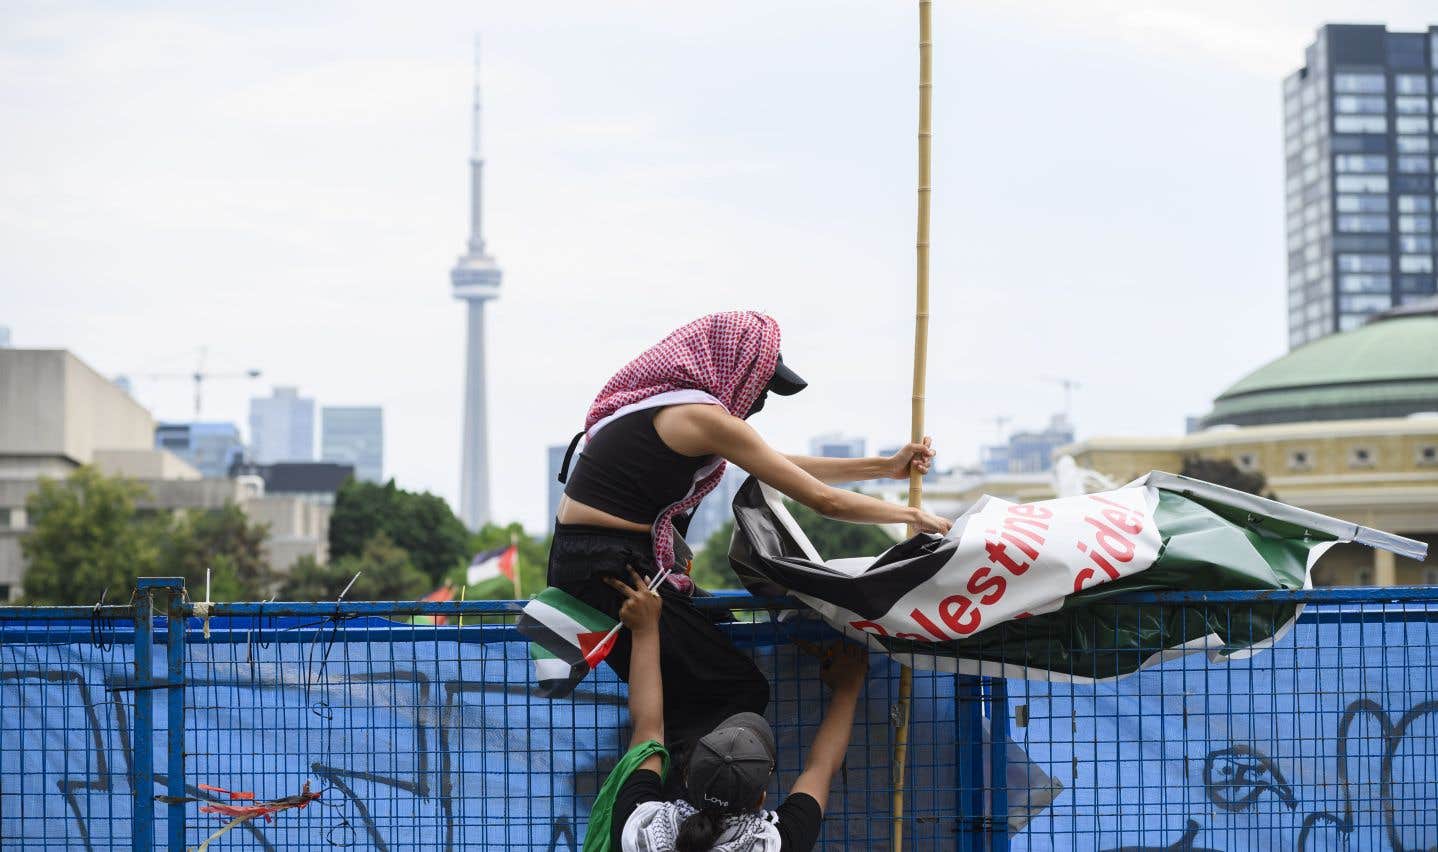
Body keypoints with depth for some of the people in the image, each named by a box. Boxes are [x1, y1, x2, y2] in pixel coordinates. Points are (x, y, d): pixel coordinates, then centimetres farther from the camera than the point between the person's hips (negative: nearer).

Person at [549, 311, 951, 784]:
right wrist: (915, 516, 4)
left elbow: (778, 465, 22)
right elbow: (823, 499, -10)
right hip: (609, 569, -10)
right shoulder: (703, 416, -13)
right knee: (741, 691, -5)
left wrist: (887, 467, 23)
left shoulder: (663, 398, 15)